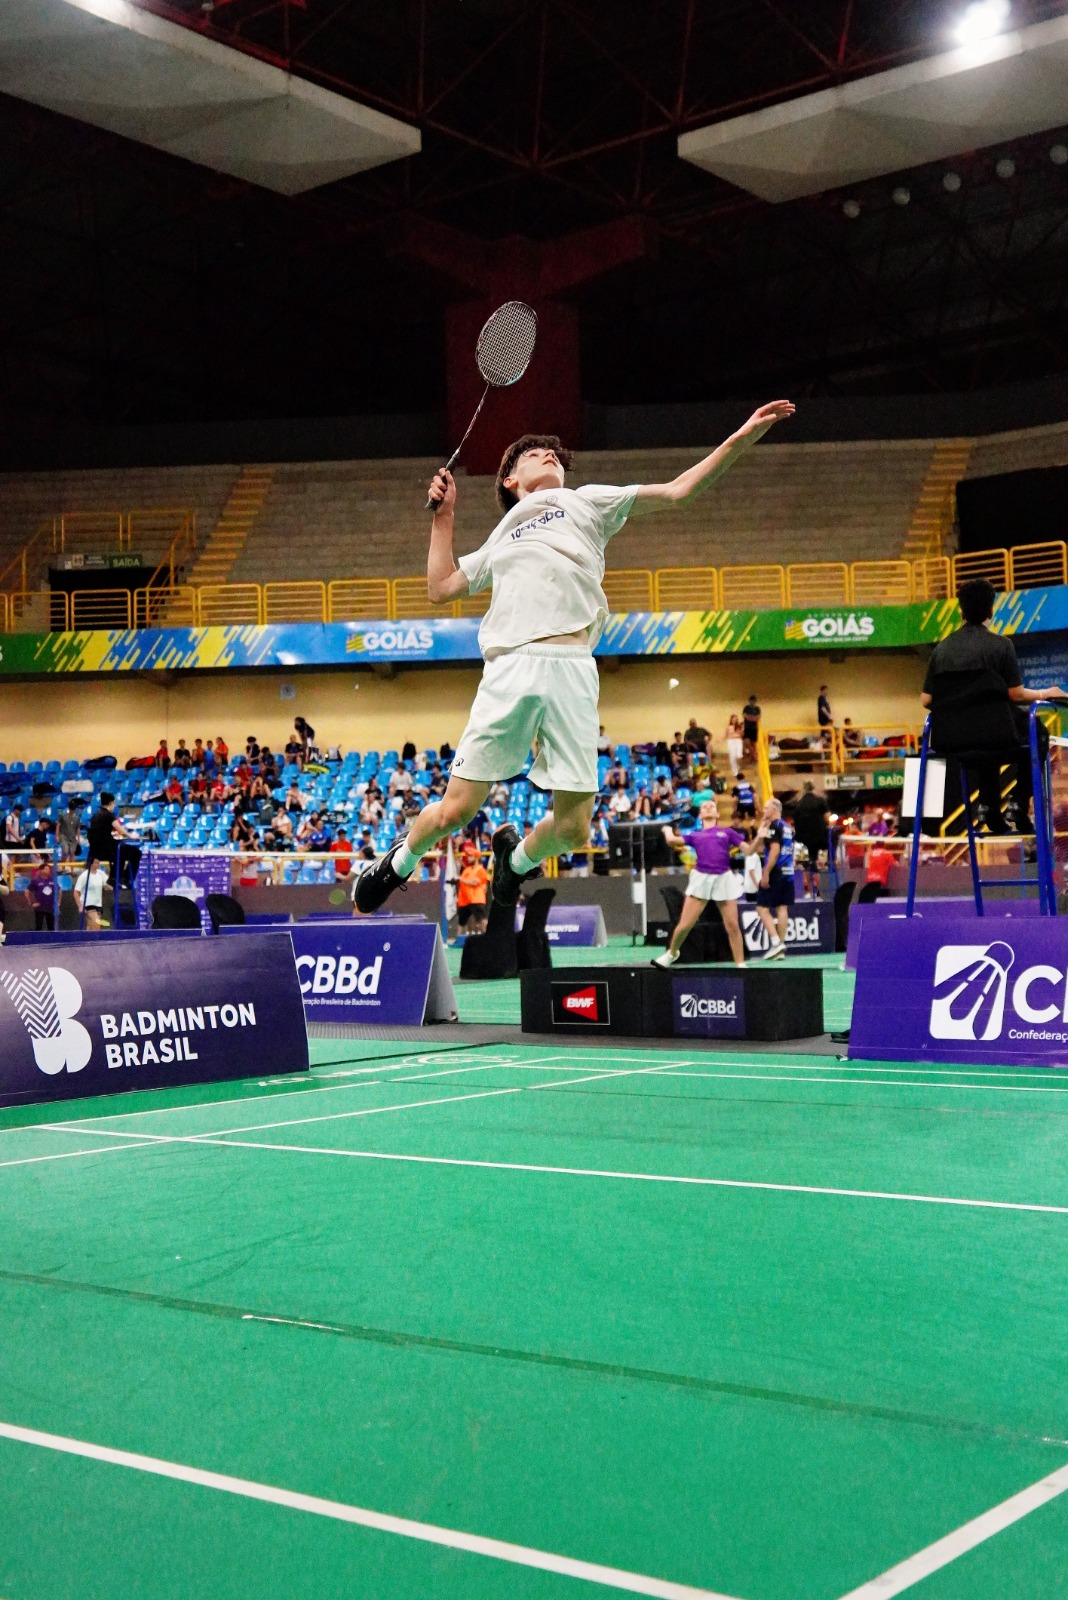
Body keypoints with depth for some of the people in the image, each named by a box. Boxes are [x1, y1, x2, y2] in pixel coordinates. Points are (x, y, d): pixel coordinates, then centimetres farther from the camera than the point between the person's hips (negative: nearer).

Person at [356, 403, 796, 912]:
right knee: (455, 811, -4)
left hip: (571, 669, -1)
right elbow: (440, 589, 28)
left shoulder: (586, 502, 25)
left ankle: (517, 858, 27)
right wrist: (443, 516, 30)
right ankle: (399, 860, 26)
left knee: (572, 829, -5)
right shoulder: (499, 539, 31)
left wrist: (741, 439, 10)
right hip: (508, 668, 1)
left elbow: (677, 490, 19)